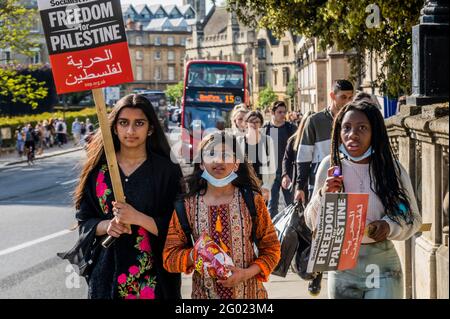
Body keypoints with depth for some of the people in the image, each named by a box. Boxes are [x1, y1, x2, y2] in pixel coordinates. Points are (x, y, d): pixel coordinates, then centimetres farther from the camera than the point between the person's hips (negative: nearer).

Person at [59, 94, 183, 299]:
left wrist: (138, 218, -21)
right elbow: (84, 220, 5)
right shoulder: (98, 169, 1)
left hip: (153, 274, -2)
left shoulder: (167, 170, -7)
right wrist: (107, 225, -15)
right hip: (108, 270, 2)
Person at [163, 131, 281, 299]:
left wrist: (247, 273, -15)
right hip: (205, 292, 0)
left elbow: (271, 249, -1)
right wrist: (194, 255, -21)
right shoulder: (187, 205, -6)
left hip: (248, 291, 0)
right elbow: (170, 257, -3)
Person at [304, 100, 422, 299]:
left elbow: (413, 219, 4)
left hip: (382, 263, -1)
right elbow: (312, 223, 3)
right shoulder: (330, 166, -2)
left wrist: (389, 226, -15)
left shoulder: (392, 168, -4)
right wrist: (323, 195, -15)